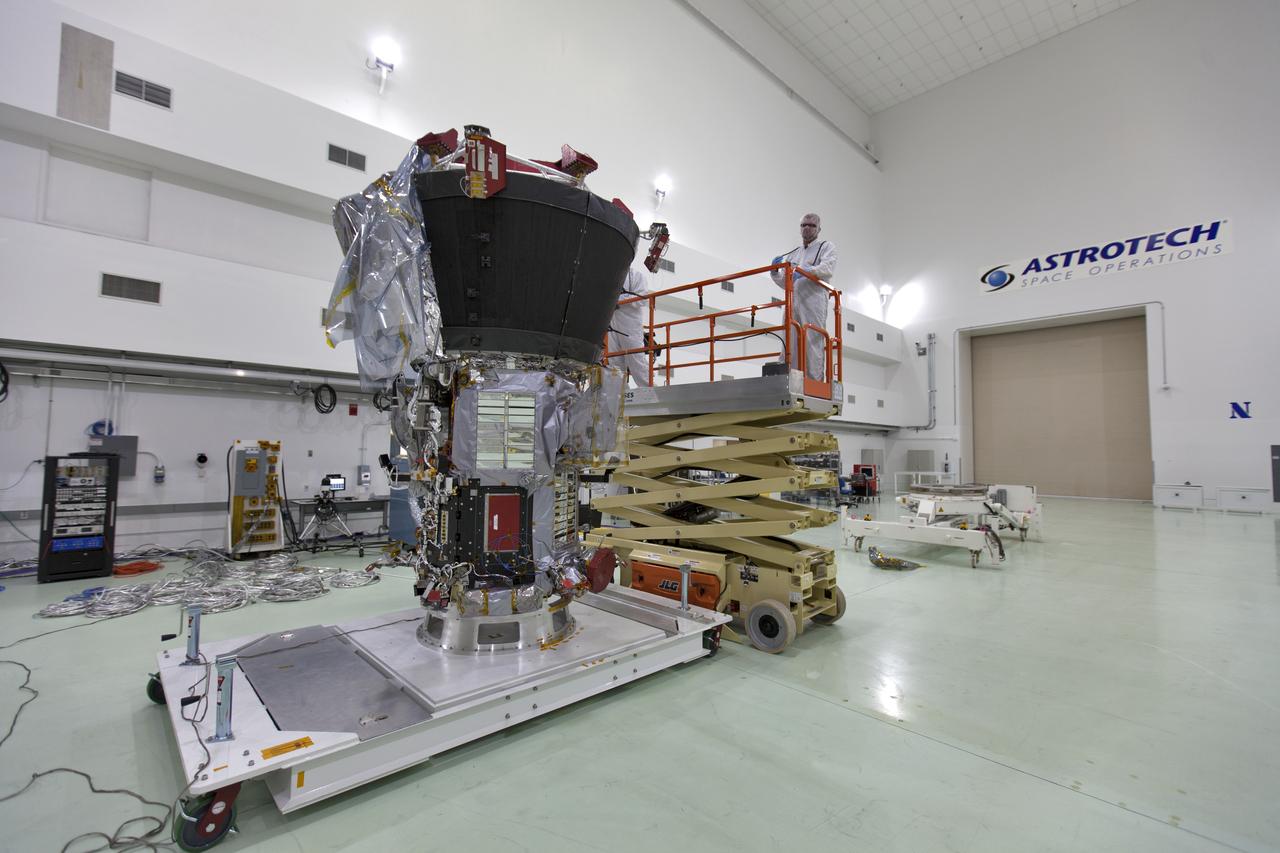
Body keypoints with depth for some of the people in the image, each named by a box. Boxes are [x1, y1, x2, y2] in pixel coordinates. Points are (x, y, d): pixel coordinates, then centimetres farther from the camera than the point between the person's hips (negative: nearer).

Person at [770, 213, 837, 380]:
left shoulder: (826, 246, 16)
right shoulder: (792, 254, 29)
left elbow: (828, 268, -5)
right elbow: (785, 283, 27)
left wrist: (806, 270, -20)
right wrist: (775, 273, 7)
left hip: (813, 299, -4)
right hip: (792, 301, 5)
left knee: (812, 342, -13)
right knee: (790, 344, -5)